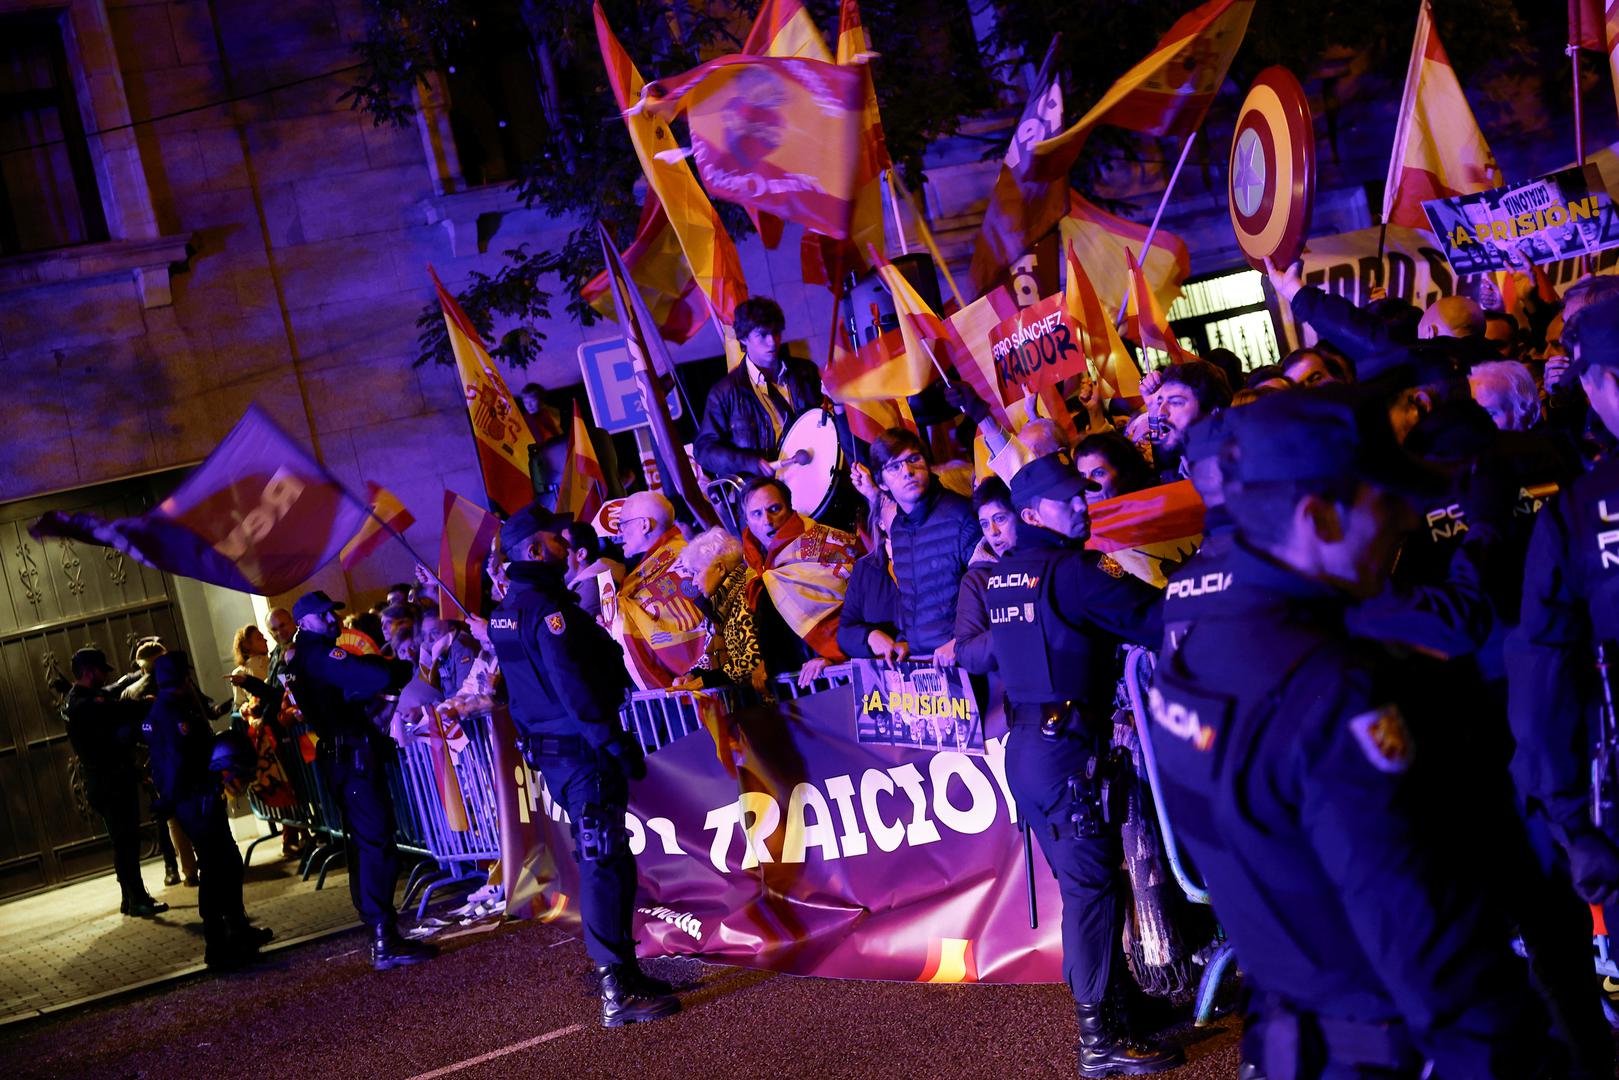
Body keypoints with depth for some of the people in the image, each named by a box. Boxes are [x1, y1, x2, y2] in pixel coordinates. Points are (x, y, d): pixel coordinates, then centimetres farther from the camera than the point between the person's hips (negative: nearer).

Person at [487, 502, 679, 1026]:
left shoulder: (507, 610, 13)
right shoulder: (546, 607, -18)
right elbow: (575, 686, -24)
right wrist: (618, 743, -21)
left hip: (547, 747, 10)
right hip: (580, 749, -10)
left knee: (604, 861, 17)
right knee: (604, 865, -10)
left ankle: (618, 969, 25)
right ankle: (618, 993, -10)